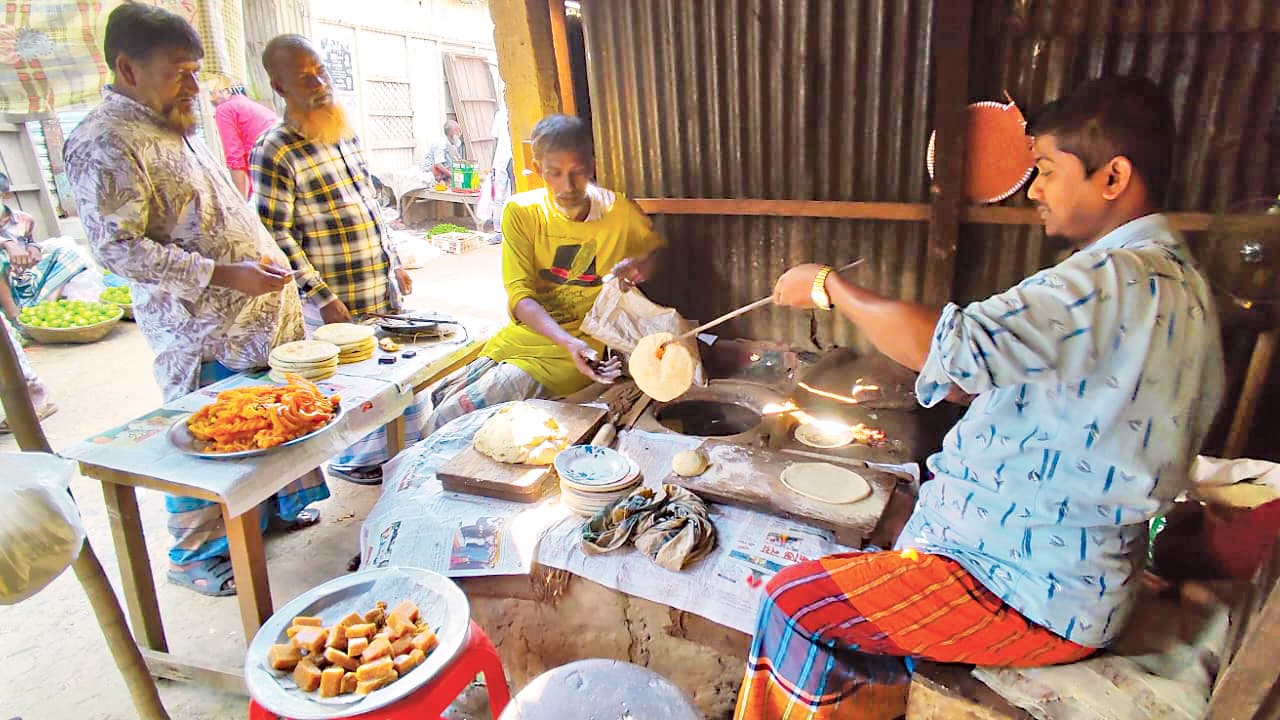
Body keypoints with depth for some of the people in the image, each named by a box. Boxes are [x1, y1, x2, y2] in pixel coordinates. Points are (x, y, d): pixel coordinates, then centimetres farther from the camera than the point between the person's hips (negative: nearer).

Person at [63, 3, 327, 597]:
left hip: (260, 314, 9)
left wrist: (270, 264, 18)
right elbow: (116, 246, -20)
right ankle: (194, 555, 21)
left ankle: (274, 507, 36)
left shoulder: (175, 130, 17)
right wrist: (224, 275, -24)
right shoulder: (104, 142, -13)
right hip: (202, 332, -9)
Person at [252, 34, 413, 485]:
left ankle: (410, 448, 36)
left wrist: (394, 264, 16)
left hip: (383, 290, 7)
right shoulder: (275, 151, -13)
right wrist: (324, 297, -18)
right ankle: (354, 460, 28)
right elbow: (274, 235, -15)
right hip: (337, 303, -7)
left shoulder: (347, 136, 11)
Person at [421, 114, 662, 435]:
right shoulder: (521, 212, -5)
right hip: (522, 335, 4)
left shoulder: (620, 212, -6)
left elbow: (659, 252, 13)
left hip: (585, 347, -3)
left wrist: (642, 266, -14)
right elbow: (519, 295, -12)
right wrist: (568, 342, -30)